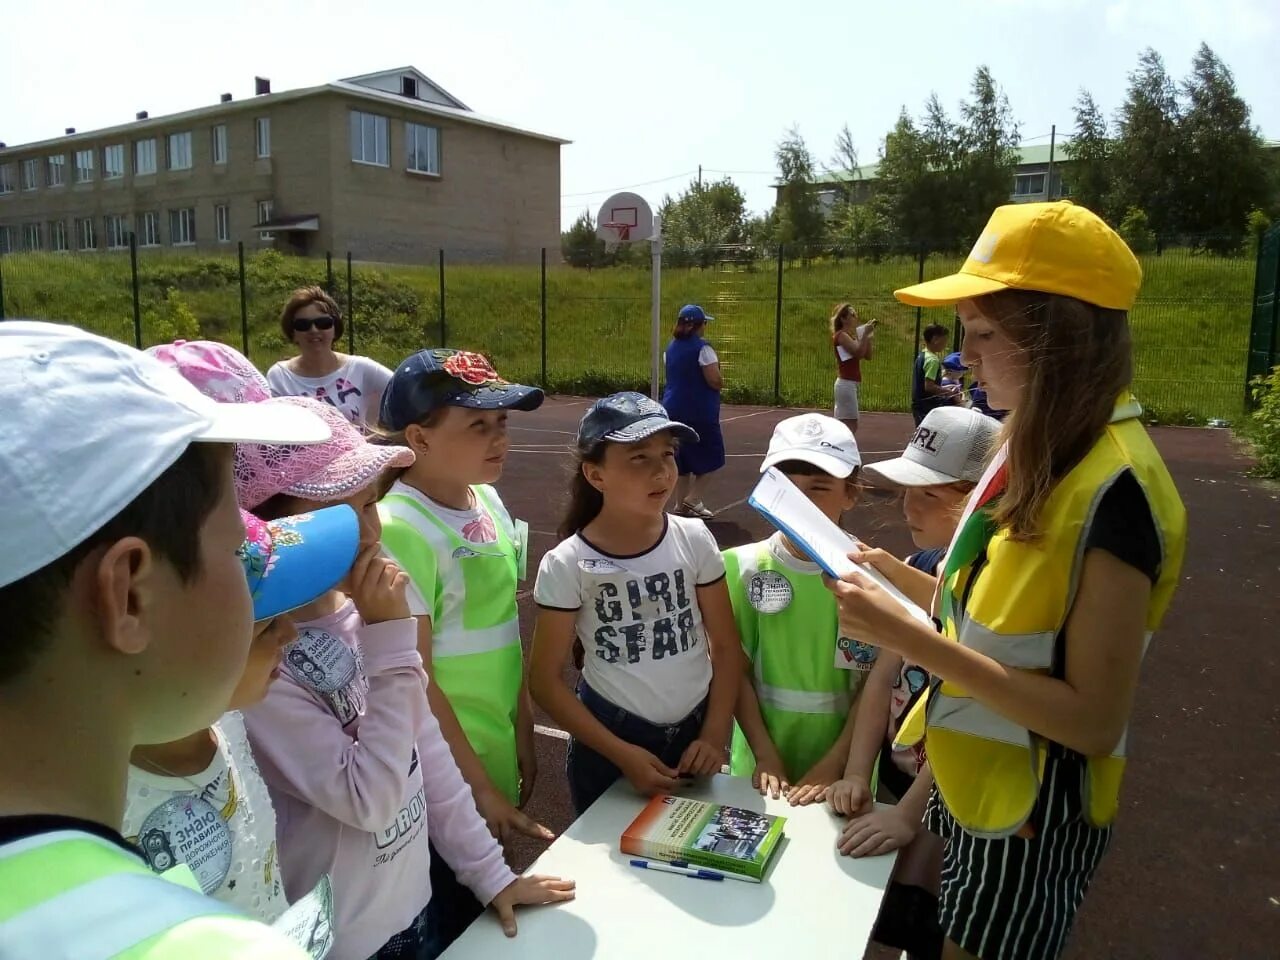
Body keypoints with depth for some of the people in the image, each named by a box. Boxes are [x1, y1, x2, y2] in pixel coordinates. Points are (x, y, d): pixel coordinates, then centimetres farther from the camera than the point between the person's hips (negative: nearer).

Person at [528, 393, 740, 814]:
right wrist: (621, 753, -13)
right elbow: (545, 681, -10)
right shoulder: (567, 565, -16)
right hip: (609, 740, -2)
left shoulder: (694, 540, -9)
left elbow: (725, 646, 0)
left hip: (695, 733, 3)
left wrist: (715, 734, -6)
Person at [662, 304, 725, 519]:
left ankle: (681, 503, 17)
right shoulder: (702, 348, -15)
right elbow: (715, 381, -19)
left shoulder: (671, 347, 9)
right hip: (699, 411, -7)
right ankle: (694, 498, 0)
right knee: (709, 454, 7)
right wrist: (721, 382, 1)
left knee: (682, 456, 14)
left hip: (673, 408, 7)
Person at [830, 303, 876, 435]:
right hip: (846, 384, -10)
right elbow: (859, 352, -24)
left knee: (843, 425, 11)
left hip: (851, 383, 10)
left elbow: (868, 356, 12)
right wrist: (865, 334, -19)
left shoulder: (851, 335, 17)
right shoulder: (841, 335, -11)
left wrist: (869, 336, 4)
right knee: (851, 425, -11)